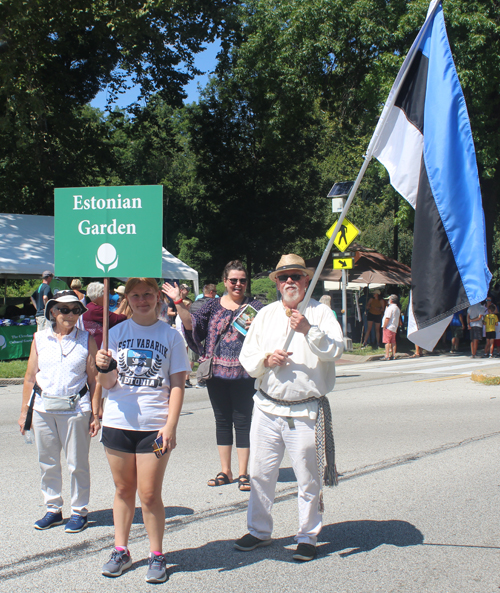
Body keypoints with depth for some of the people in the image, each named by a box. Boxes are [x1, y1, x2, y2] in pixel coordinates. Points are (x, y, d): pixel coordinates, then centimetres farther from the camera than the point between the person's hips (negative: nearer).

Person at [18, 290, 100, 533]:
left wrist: (95, 414, -4)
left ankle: (79, 511, 17)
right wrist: (24, 411, 8)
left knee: (77, 464, 3)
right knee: (47, 463, 11)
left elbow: (94, 381, 0)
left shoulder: (86, 340, 0)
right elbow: (30, 378, 10)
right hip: (42, 408, 3)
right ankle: (53, 510, 25)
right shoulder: (40, 338, 6)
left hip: (75, 409, -3)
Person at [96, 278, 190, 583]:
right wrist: (104, 368, -17)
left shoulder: (171, 335, 1)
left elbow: (177, 385, 1)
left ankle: (157, 555, 13)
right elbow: (108, 384, 6)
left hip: (155, 426, -2)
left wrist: (171, 425, -9)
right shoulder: (117, 332, 7)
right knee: (124, 490, 12)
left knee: (150, 494, -2)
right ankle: (121, 551, 24)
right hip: (118, 422, 3)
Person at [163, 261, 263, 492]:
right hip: (217, 372, 3)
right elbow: (193, 324, 1)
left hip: (243, 374, -3)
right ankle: (225, 471, 20)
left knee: (242, 421, 0)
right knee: (222, 421, 10)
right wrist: (179, 303, -8)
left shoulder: (253, 306, 3)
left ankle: (243, 473, 9)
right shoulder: (213, 305, 11)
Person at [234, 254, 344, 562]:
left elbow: (335, 350, -16)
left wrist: (309, 330, -30)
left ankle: (308, 537, 19)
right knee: (261, 473, 11)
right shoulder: (265, 315, 13)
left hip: (306, 412, -4)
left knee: (308, 479, 3)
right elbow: (246, 358, 12)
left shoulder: (321, 312, 0)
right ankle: (259, 531, 28)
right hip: (267, 408, 4)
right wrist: (266, 359, -9)